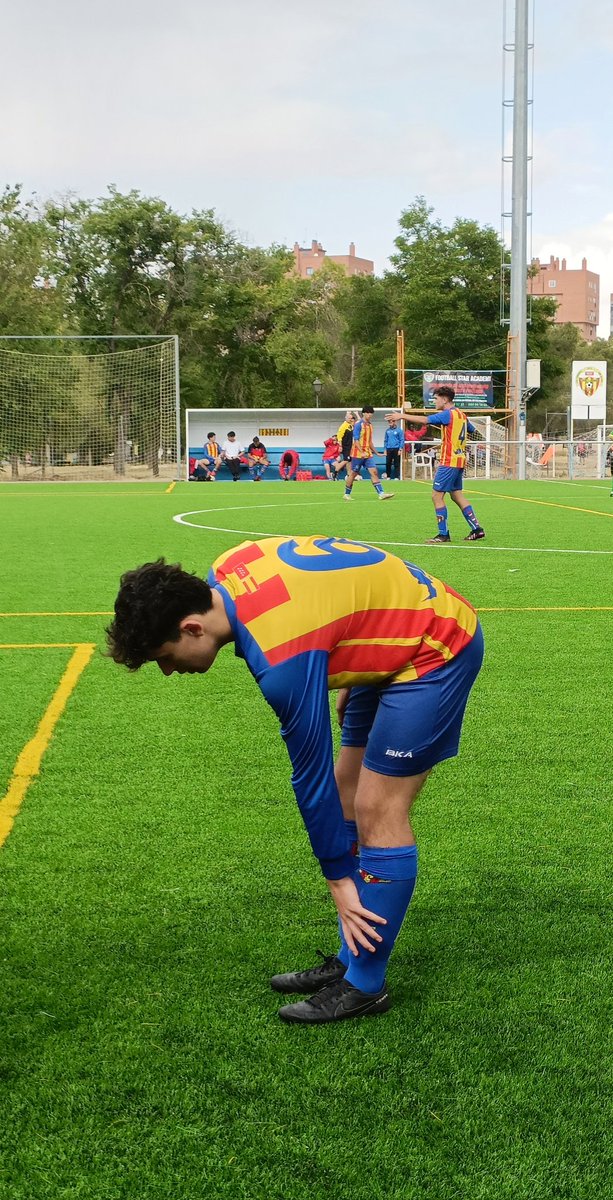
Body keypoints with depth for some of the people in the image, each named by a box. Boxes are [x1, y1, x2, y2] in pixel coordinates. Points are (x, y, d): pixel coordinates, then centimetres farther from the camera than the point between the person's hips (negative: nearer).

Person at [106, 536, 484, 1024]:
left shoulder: (280, 658, -32)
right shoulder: (225, 571, -8)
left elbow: (311, 774, -22)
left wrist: (339, 878, -11)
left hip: (436, 651, -10)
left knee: (377, 810, -10)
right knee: (348, 792, 8)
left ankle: (365, 985, 1)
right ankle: (350, 959, 16)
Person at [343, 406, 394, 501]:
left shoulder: (370, 425, 13)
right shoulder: (358, 424, -10)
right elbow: (356, 440, -17)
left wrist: (375, 452, 21)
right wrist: (362, 452, -25)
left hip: (368, 454, 7)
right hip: (358, 454, -7)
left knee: (374, 472, -5)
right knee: (353, 474, 3)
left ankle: (381, 493, -12)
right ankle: (347, 494, 16)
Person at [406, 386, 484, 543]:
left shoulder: (447, 414, -13)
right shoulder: (461, 415, 13)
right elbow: (473, 430, 29)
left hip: (448, 462, -9)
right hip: (460, 461, 9)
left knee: (437, 496, -5)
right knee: (457, 495, 14)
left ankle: (443, 534, -5)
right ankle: (476, 530, 13)